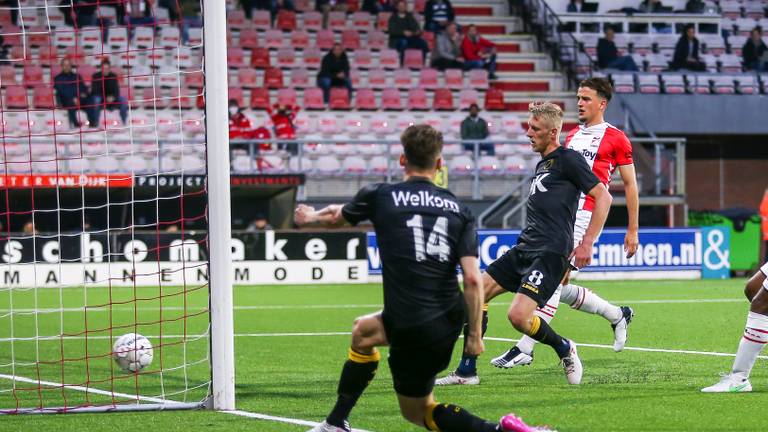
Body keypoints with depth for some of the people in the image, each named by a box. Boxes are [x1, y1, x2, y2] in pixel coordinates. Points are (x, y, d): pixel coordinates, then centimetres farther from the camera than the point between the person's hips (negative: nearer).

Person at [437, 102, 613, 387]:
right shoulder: (542, 165, 19)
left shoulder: (568, 159, -7)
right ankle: (467, 371, 12)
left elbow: (603, 197, -11)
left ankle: (564, 349, 6)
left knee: (518, 316, -22)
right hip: (524, 249, 9)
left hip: (550, 253, -9)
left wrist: (587, 243, -15)